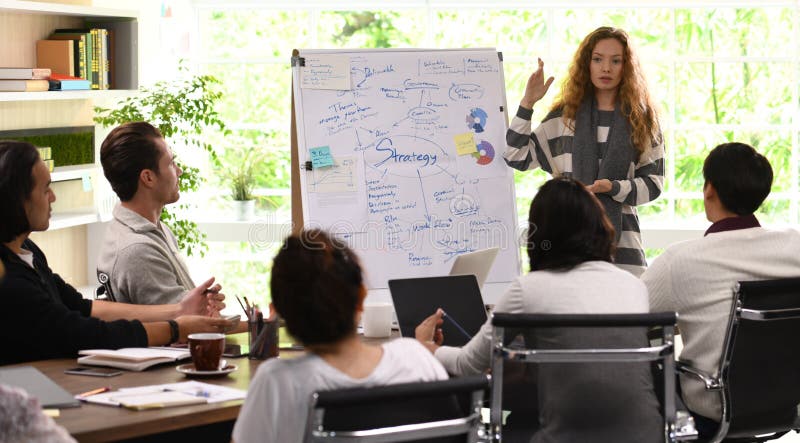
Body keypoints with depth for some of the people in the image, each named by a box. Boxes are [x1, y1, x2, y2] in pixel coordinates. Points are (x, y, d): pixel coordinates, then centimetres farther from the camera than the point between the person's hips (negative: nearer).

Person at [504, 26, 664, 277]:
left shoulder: (641, 120, 10)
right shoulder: (565, 116, 12)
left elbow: (654, 183, 7)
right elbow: (516, 157, 8)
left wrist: (613, 187, -11)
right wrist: (527, 104, 2)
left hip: (621, 239, 0)